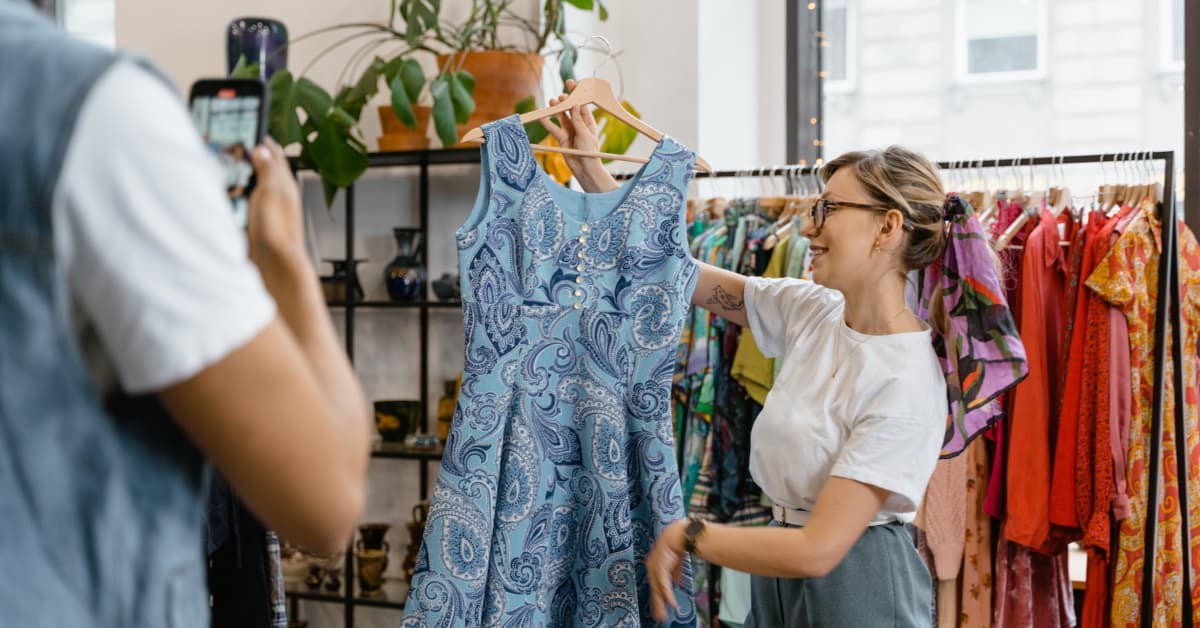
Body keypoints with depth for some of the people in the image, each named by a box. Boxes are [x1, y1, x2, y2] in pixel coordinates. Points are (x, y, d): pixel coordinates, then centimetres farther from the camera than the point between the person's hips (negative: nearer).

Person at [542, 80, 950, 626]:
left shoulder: (906, 384, -22)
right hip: (778, 582, 7)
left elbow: (818, 548, -24)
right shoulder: (812, 311, 0)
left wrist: (685, 536, -14)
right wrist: (589, 169, 1)